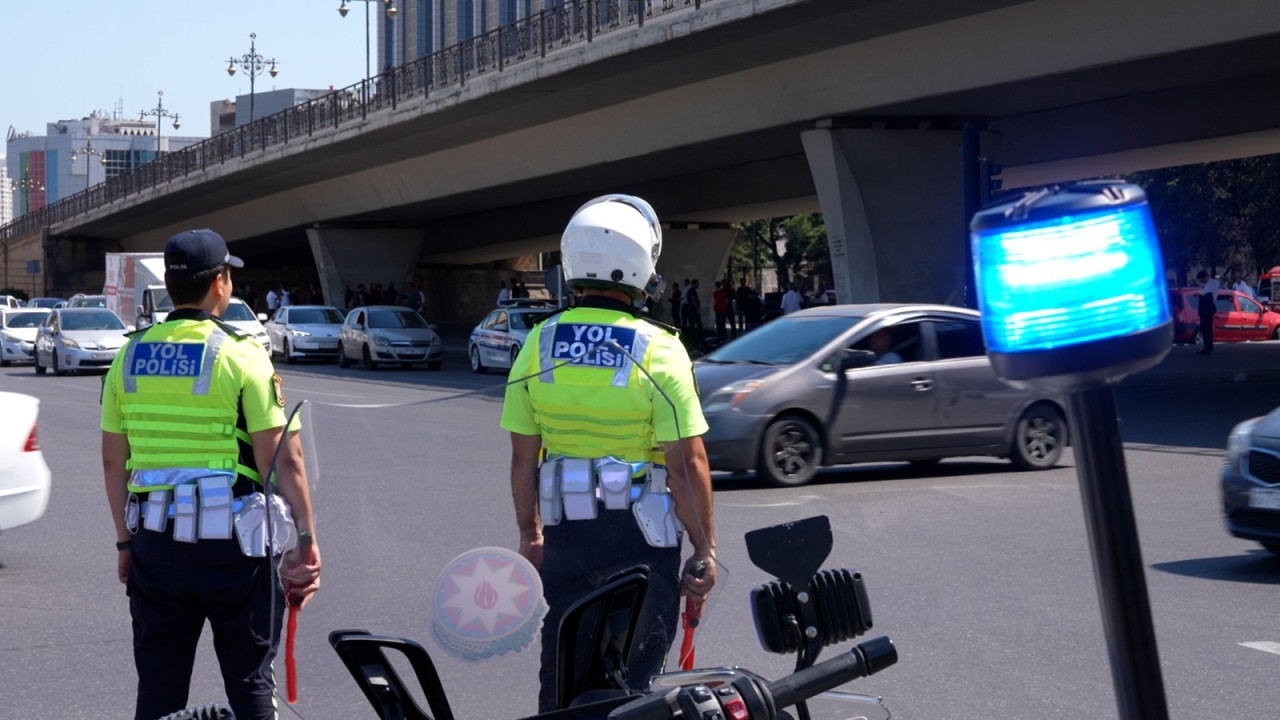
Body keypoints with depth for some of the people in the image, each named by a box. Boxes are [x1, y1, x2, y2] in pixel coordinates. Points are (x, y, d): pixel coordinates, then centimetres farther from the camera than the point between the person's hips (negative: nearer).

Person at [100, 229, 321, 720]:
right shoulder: (240, 354, -10)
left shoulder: (131, 356, 5)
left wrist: (125, 540, 18)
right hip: (233, 545, -4)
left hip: (156, 543, 4)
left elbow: (112, 460, 9)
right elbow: (283, 459, -14)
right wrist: (305, 539, -7)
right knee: (249, 679, 8)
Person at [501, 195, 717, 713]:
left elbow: (523, 458, 3)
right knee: (633, 672, 8)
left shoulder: (538, 345, -1)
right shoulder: (658, 350, -13)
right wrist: (705, 548, -7)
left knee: (561, 671, 17)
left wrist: (529, 533, 14)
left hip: (565, 531, 4)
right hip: (640, 534, -3)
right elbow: (688, 462, -15)